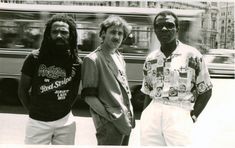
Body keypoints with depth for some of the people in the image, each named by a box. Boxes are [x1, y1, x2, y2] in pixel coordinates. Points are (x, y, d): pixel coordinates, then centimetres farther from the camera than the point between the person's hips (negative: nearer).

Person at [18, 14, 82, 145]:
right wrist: (35, 111, 1)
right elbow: (23, 90, 1)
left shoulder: (76, 63, -1)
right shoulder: (35, 58, -7)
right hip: (38, 122, -2)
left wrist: (64, 110, 4)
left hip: (65, 122, 2)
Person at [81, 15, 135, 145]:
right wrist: (111, 116, -18)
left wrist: (129, 114, 11)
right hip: (110, 125, -8)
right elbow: (89, 96, -15)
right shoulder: (93, 59, -12)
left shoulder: (119, 57, 12)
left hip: (126, 121, 8)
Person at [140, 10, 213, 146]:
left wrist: (192, 116, -5)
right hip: (152, 115, 4)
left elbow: (206, 91, 2)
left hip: (179, 115, -4)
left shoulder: (192, 55, -3)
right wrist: (145, 118, 8)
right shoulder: (150, 59, 10)